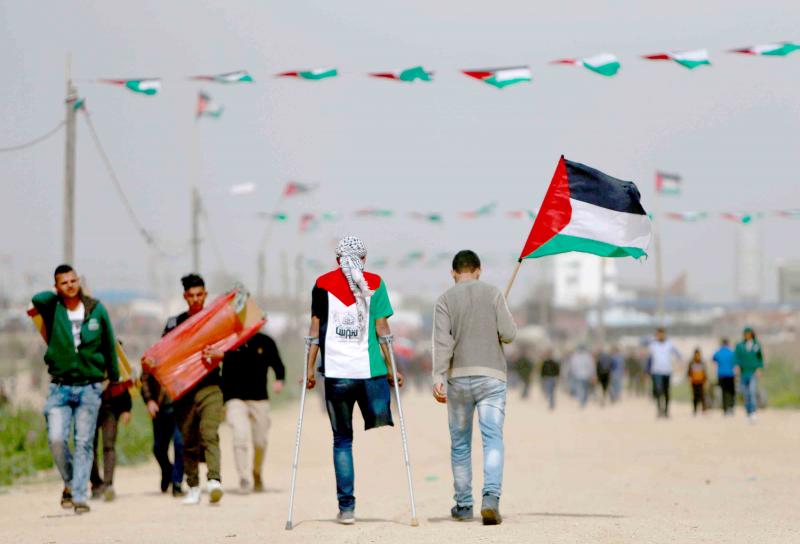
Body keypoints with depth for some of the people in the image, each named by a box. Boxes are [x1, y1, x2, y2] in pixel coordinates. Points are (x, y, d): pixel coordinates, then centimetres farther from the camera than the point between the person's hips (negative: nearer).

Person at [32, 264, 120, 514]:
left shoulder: (96, 310, 2)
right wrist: (58, 296, -2)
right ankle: (69, 482, 12)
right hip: (60, 387, 0)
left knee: (84, 443, -2)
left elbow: (109, 345, 13)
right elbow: (37, 299, -24)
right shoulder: (52, 309, -1)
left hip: (89, 387, 0)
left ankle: (79, 496, -2)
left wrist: (114, 377, 20)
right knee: (56, 439, -11)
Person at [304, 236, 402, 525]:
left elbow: (315, 330, 4)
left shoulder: (322, 284, 6)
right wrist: (392, 369, 9)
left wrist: (310, 369, 9)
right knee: (380, 433, 12)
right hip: (371, 371, -1)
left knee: (342, 440, 6)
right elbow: (382, 330, 3)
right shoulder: (374, 284, 4)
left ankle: (346, 507, 1)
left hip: (336, 372, 1)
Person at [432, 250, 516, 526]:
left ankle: (463, 505, 18)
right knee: (493, 438, -7)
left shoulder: (445, 300, 3)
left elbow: (442, 341, -8)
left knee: (460, 444, 12)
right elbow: (508, 334, -3)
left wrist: (438, 377, -14)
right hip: (491, 376, -1)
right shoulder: (493, 293, 3)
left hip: (458, 377, 1)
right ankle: (491, 497, -27)